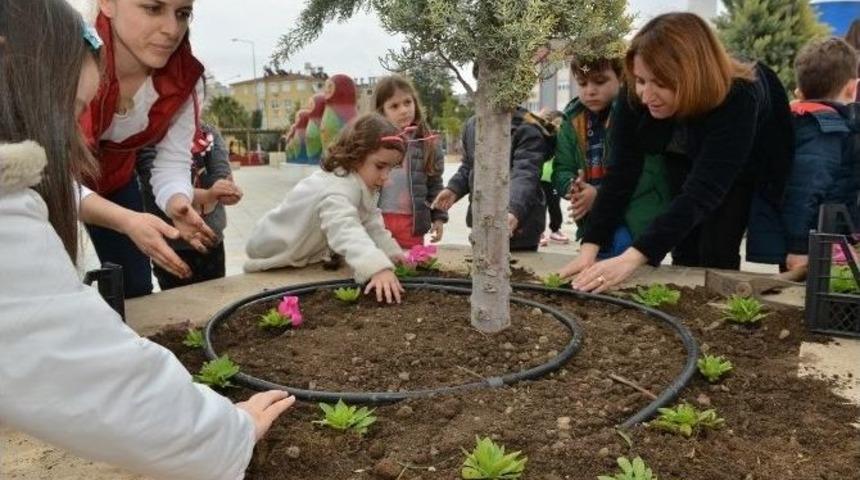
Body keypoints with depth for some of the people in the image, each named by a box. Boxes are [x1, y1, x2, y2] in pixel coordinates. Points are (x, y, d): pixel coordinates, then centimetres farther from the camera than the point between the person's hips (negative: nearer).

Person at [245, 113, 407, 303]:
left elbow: (372, 224, 7)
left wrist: (391, 252, -7)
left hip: (310, 256, 9)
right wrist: (378, 268, -69)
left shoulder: (363, 184, -4)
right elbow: (347, 231, -55)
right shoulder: (337, 191, -37)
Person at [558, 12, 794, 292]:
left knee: (716, 255, -14)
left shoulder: (739, 98, -42)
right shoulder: (635, 96, -29)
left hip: (745, 171, -3)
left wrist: (632, 259, -59)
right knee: (685, 253, -2)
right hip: (686, 163, 3)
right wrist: (589, 249, -38)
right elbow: (620, 175, -28)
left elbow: (702, 192, -49)